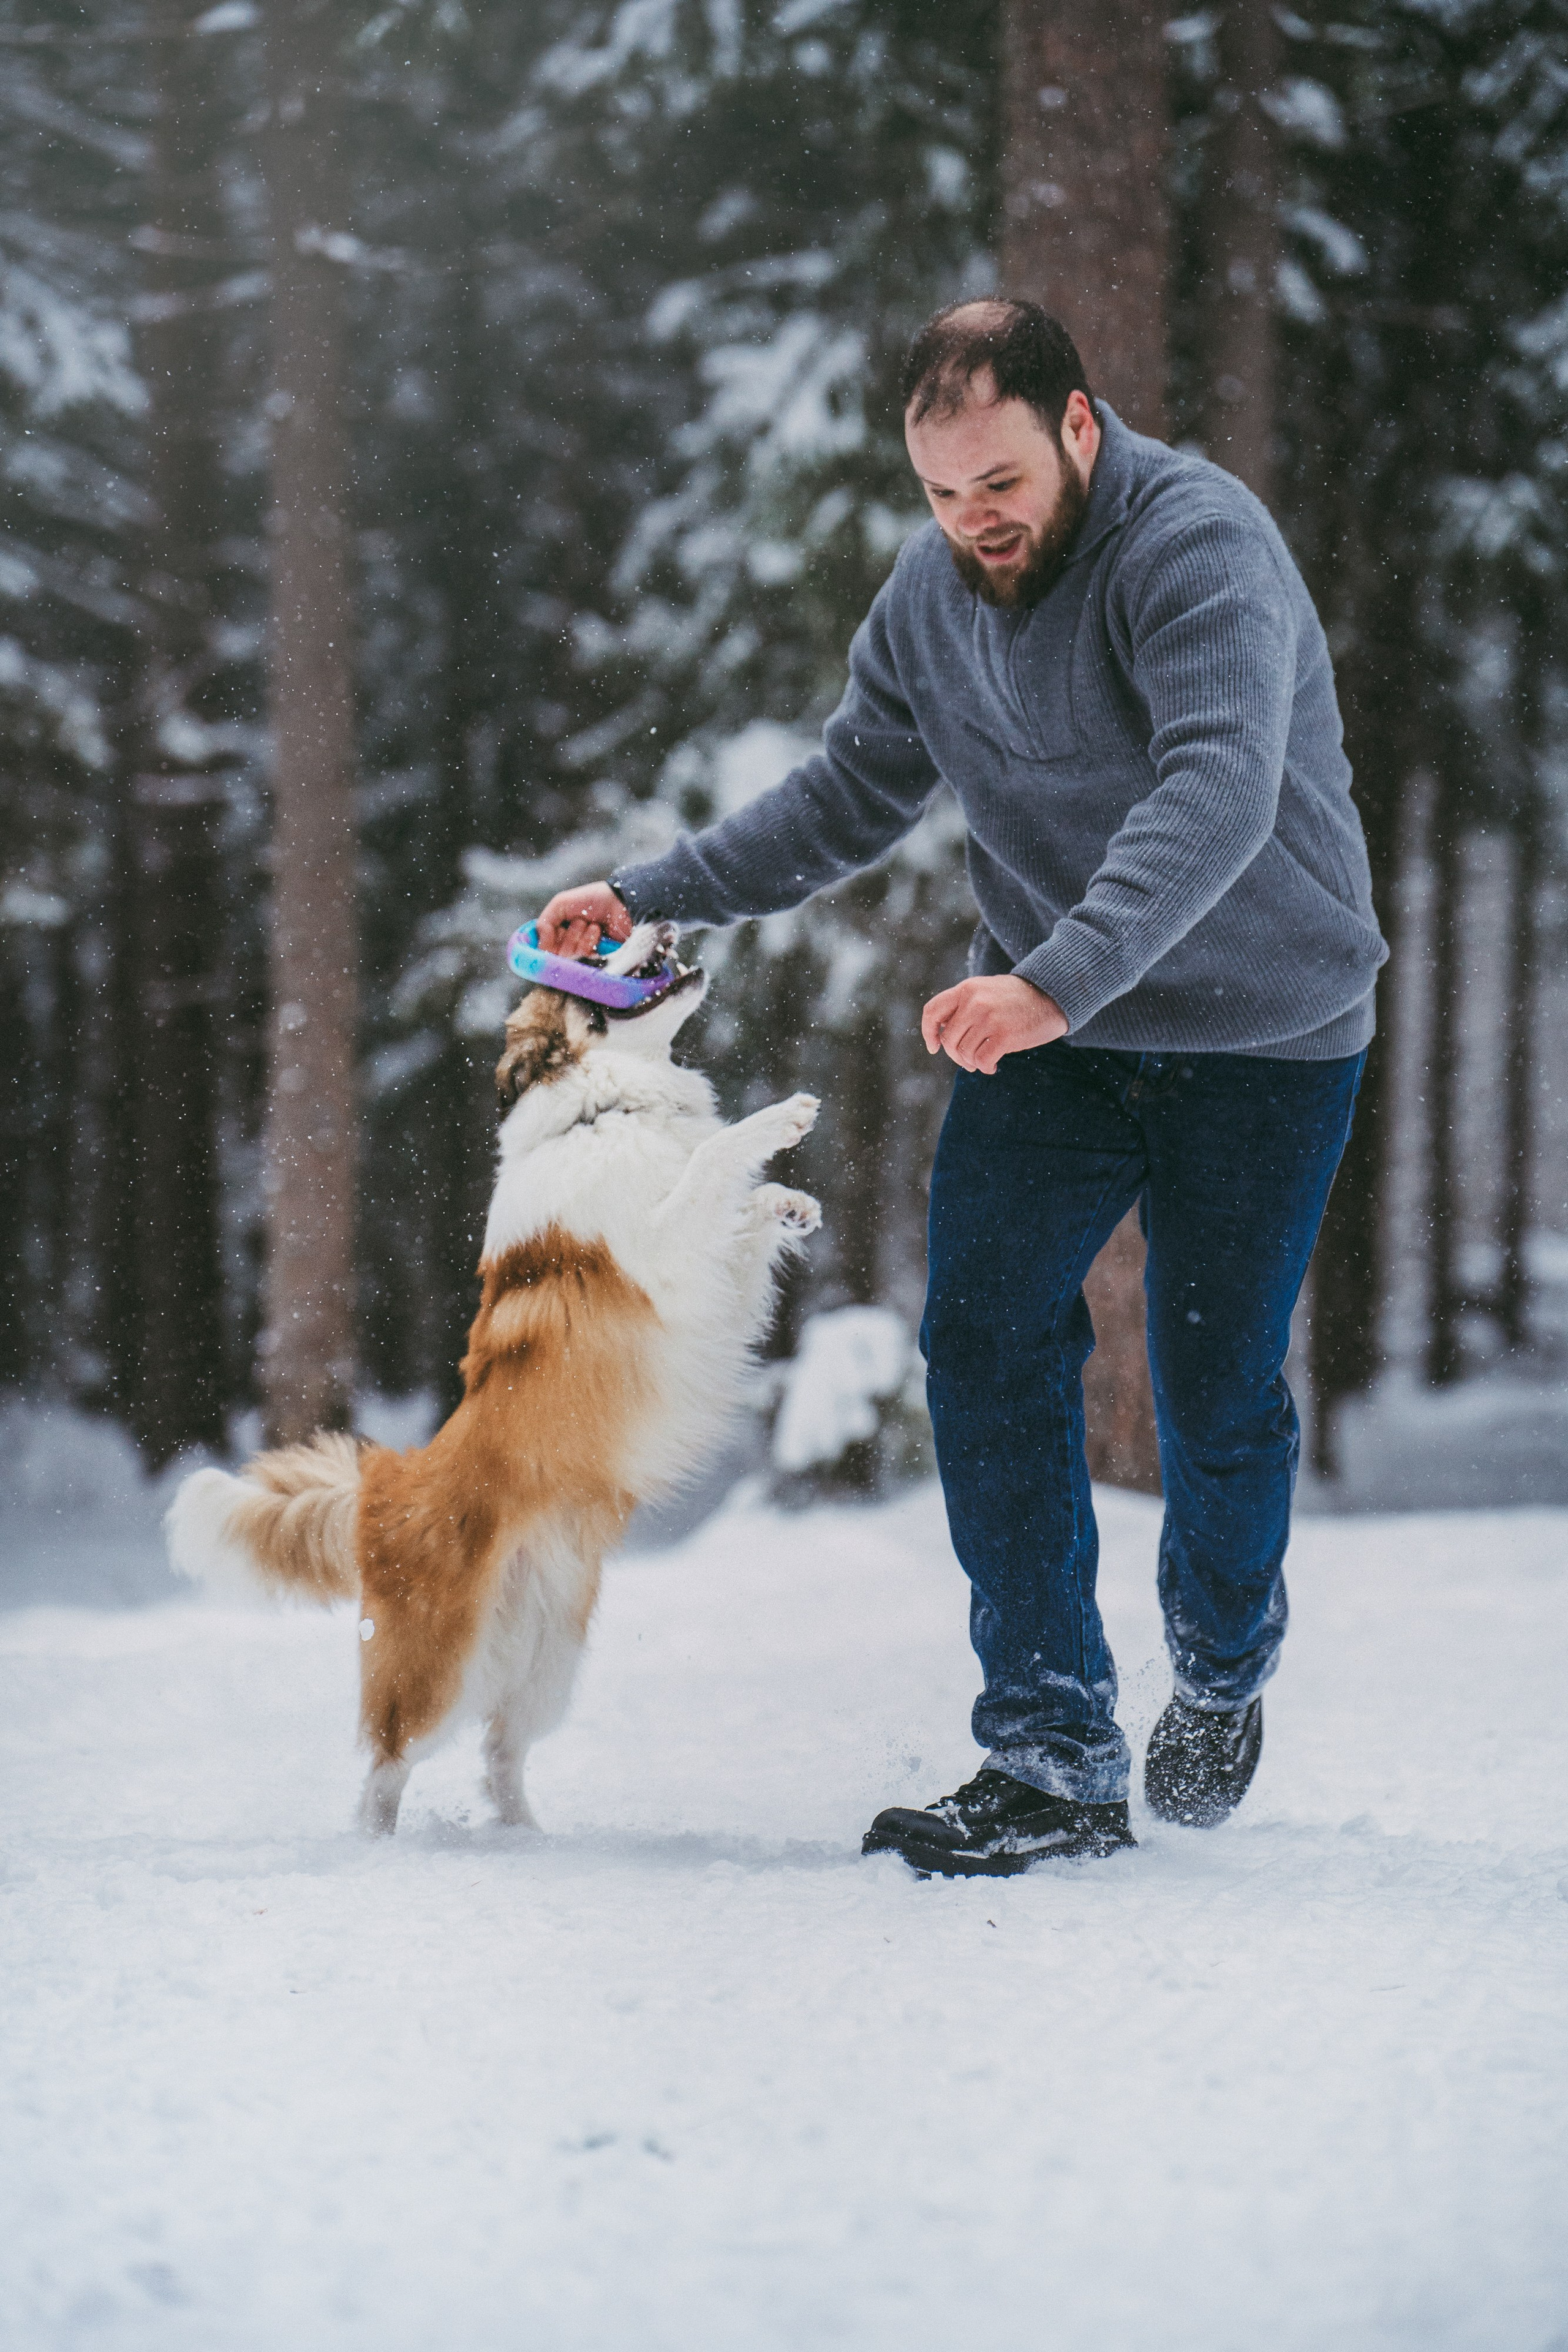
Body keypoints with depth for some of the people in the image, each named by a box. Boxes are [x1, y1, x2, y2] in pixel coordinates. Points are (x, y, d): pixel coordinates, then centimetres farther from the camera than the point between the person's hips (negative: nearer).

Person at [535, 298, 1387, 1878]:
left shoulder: (1200, 548, -24)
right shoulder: (931, 591, 0)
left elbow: (1219, 790, -39)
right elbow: (851, 795, 14)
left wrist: (1062, 977, -53)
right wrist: (653, 894, 3)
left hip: (1262, 1033, -5)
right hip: (1051, 1024, 5)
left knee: (1217, 1394, 1)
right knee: (987, 1343, -11)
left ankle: (1224, 1667, 33)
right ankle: (1054, 1762, -8)